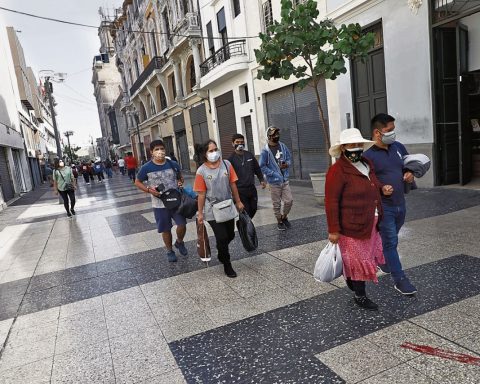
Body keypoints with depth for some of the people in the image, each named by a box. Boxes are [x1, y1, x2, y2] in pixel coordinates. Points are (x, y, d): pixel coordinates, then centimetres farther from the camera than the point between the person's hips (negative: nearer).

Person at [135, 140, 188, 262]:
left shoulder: (173, 164, -1)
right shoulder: (146, 168, -9)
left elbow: (180, 177, 16)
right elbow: (137, 182, 3)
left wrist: (180, 182, -7)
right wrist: (149, 190, -12)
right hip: (160, 204, -1)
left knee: (182, 224, -1)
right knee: (166, 229, 9)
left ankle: (179, 242, 31)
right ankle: (170, 251, 32)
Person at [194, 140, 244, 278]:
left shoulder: (226, 164, -3)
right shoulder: (201, 171, -11)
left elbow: (232, 184, 4)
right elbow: (201, 194, -8)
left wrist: (238, 202, 7)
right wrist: (200, 213, -5)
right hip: (213, 210, -4)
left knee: (230, 235, 14)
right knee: (222, 238, -4)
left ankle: (221, 253, 45)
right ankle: (227, 265, 17)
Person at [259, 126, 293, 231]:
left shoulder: (283, 146, 2)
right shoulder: (265, 151, -14)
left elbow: (289, 158, 14)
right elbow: (262, 167, -11)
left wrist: (287, 164, -8)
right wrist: (274, 174, -16)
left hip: (285, 180, 5)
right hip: (274, 182, -4)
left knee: (289, 201, 6)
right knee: (277, 204, 8)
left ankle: (284, 217, 32)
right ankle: (279, 221, 28)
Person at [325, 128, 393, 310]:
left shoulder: (367, 163, 7)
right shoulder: (337, 171, -19)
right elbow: (331, 202, -19)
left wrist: (382, 188, 3)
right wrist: (333, 230, -19)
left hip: (370, 223, 8)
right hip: (352, 226, -8)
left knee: (367, 255, 19)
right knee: (358, 259, 6)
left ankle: (351, 278, 45)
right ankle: (360, 296, 26)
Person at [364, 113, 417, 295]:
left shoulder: (398, 147, 6)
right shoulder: (367, 154, -16)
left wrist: (410, 174, -2)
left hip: (400, 204, 7)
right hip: (382, 207, -7)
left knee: (390, 239, 22)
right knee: (390, 242, -1)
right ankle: (399, 279, 7)